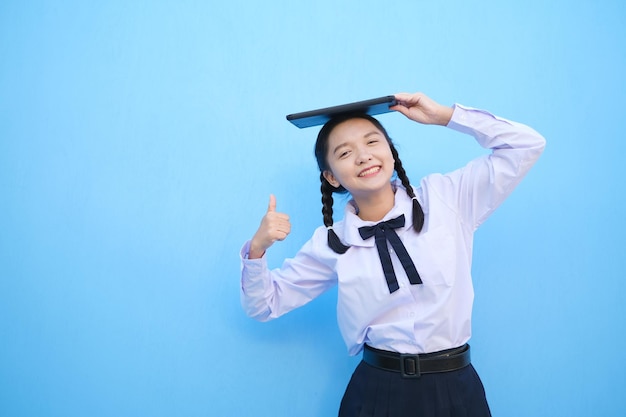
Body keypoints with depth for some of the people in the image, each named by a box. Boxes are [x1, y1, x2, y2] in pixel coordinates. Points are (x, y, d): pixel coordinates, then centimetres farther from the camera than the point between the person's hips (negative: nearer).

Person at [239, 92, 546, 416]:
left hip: (455, 389, 1)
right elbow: (264, 304, 3)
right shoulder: (333, 242, -4)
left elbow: (526, 145, -3)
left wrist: (443, 115, -7)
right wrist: (257, 248, -17)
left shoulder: (445, 199, -4)